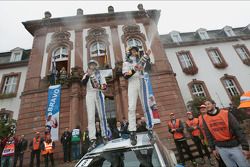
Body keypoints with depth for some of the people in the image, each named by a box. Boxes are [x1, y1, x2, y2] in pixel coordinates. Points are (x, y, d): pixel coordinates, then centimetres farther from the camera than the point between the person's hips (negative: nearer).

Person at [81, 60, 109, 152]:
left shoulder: (99, 74, 12)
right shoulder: (86, 75, 16)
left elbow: (105, 86, 2)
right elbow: (83, 83, -6)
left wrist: (99, 86, -19)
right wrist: (88, 75, -22)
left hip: (98, 94, -1)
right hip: (89, 95, 1)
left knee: (102, 116, -2)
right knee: (90, 118, -6)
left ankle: (105, 136, 8)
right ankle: (92, 140, -5)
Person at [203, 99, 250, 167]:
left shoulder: (226, 113, -11)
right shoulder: (205, 118, -5)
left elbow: (238, 130, -10)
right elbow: (208, 135, 2)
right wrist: (213, 148, 4)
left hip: (234, 145, -1)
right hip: (221, 148, 2)